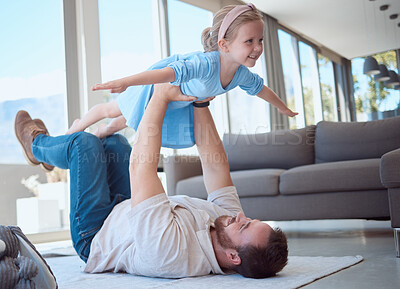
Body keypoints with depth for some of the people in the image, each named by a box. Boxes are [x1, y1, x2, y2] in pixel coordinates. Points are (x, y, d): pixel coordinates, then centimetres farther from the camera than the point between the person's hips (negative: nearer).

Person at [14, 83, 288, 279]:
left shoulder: (170, 249, -47)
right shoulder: (229, 220, -27)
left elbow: (140, 165, -42)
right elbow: (215, 162, -18)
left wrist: (161, 96, -35)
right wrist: (200, 103, -20)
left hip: (95, 237, -6)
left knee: (86, 142, -3)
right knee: (114, 141, 12)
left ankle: (37, 144, 34)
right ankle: (45, 146, 43)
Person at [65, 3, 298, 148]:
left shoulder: (242, 74, -21)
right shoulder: (208, 64, -47)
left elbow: (260, 88, 0)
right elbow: (175, 71, -60)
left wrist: (284, 108, 17)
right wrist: (125, 82, -72)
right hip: (155, 86, -7)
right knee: (111, 110, 17)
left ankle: (110, 130, 62)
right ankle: (78, 128, 46)